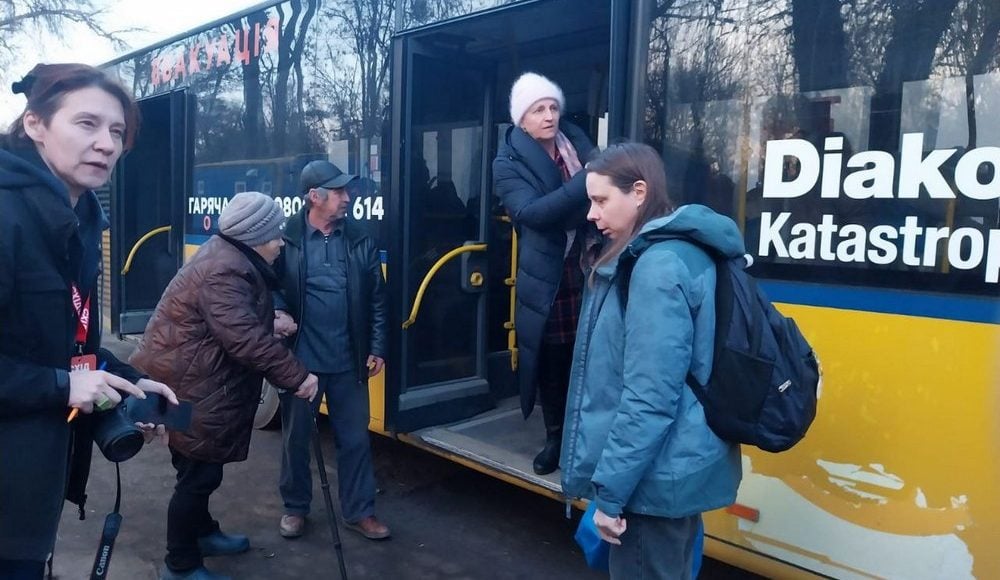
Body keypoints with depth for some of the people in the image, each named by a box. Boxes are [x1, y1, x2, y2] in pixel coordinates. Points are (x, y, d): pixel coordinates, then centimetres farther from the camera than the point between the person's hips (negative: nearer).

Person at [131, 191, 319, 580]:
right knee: (198, 473, 1)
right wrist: (295, 377, -29)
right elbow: (245, 339, -33)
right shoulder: (224, 271, -25)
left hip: (201, 383, 11)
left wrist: (269, 317, 15)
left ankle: (203, 532, 41)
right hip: (187, 386, -11)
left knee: (202, 468, 23)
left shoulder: (231, 258, 9)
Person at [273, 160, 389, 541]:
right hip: (300, 358, -2)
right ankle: (295, 507, 34)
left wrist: (377, 349, 3)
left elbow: (377, 300, 6)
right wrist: (279, 313, -19)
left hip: (349, 361, 2)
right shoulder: (286, 238, -7)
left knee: (355, 438, 10)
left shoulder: (360, 240, 3)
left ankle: (359, 511, 26)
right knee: (296, 436, 14)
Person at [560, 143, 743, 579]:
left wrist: (609, 491, -18)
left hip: (653, 477, -10)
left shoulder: (657, 266, -22)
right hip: (680, 467, 10)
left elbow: (650, 398, -26)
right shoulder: (685, 251, 8)